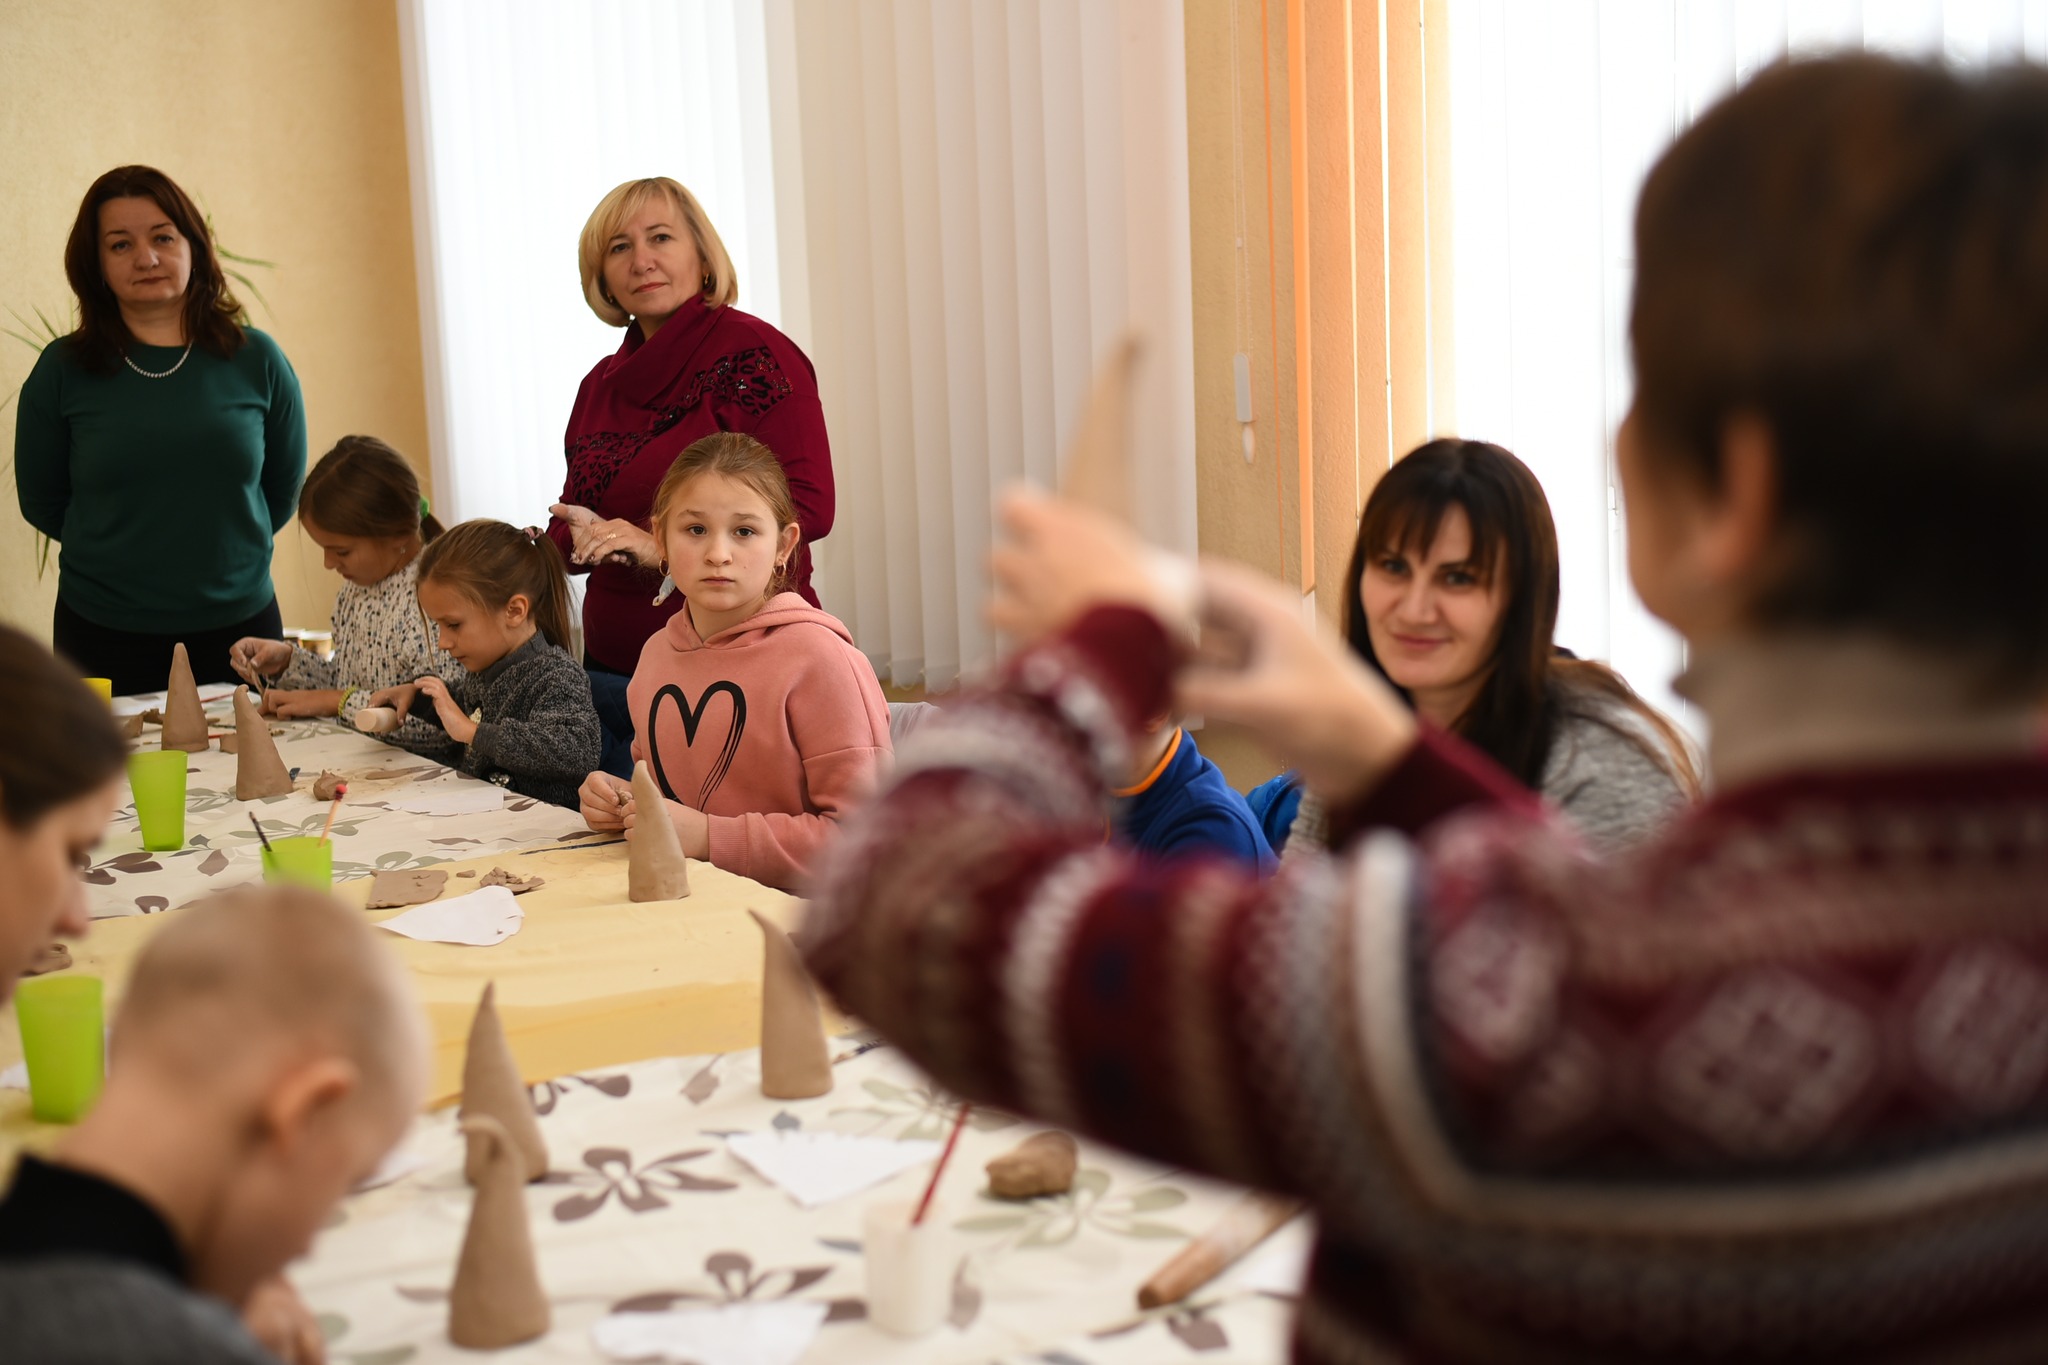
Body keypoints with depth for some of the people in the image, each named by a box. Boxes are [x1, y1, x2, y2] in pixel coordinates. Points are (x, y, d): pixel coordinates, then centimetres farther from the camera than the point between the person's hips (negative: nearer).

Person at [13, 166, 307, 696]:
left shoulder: (257, 361, 0)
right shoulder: (62, 371, -2)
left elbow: (283, 489, 11)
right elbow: (42, 503, 8)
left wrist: (219, 551, 10)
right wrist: (121, 553, 10)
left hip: (240, 629, 1)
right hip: (103, 639, -1)